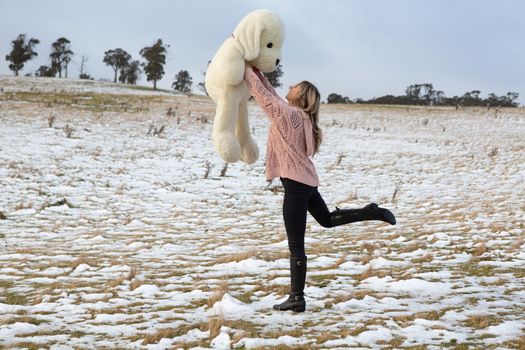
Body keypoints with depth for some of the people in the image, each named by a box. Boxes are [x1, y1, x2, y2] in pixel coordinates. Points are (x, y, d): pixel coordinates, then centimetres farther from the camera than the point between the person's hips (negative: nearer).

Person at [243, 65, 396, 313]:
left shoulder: (288, 114, -15)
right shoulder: (297, 115, 10)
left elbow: (262, 95, -11)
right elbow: (272, 96, 22)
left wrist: (248, 71, 0)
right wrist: (258, 73, 17)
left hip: (296, 184, -9)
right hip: (306, 181, 9)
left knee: (296, 245, -5)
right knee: (327, 219, 33)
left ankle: (297, 299, -2)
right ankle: (372, 212, 25)